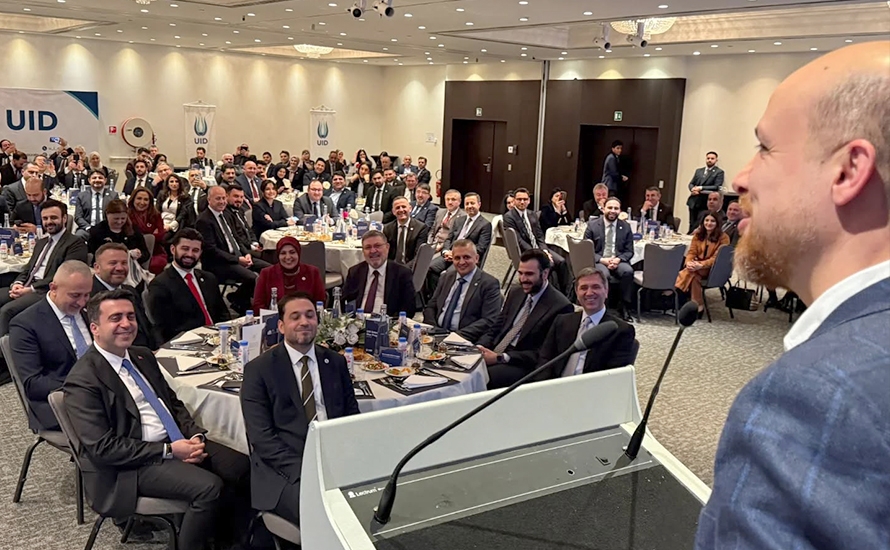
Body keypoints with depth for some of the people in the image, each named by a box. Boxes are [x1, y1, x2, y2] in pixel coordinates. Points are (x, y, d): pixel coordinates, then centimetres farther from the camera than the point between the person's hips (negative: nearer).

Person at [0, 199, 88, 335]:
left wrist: (31, 289, -17)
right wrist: (17, 283, 0)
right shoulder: (41, 242, 26)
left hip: (49, 291, -8)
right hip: (26, 287, 8)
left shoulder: (76, 243, -3)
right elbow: (28, 268, 24)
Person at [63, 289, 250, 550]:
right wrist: (169, 450, -18)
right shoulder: (82, 380, -13)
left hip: (179, 442, 8)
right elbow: (102, 448, -17)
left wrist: (196, 435, -3)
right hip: (132, 465, -8)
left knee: (243, 467, -9)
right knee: (209, 487, -27)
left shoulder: (143, 356, 12)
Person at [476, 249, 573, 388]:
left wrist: (500, 357, -19)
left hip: (523, 366, -7)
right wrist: (479, 347, -6)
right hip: (493, 354, 7)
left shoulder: (560, 306, -10)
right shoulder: (515, 293, 14)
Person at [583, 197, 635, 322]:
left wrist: (618, 259, -13)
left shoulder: (626, 227, 11)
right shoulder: (592, 225, 5)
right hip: (598, 261, -2)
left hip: (618, 260, 2)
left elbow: (629, 251, 10)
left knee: (628, 271, -31)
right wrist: (602, 260, -15)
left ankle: (625, 309, -18)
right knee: (603, 274, -36)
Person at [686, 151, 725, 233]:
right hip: (693, 202, 5)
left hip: (705, 204, -5)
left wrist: (701, 188, -16)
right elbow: (691, 183, 16)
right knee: (691, 225, 8)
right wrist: (693, 189, -8)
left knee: (699, 226, -10)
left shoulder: (719, 172, 0)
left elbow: (717, 187, -11)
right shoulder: (698, 171, 17)